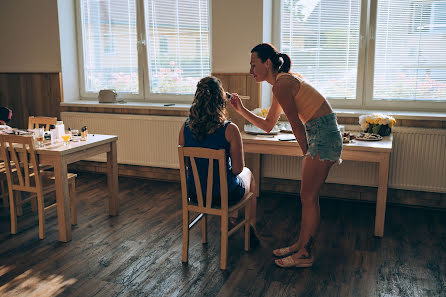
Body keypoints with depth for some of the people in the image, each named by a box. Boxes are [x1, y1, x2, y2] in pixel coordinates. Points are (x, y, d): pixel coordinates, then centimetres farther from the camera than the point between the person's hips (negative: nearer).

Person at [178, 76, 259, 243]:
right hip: (224, 196, -4)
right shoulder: (230, 130, -25)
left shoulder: (186, 126, -12)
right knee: (248, 173, 31)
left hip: (195, 193, 4)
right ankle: (251, 227, 42)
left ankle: (232, 218, 52)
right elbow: (237, 169, -17)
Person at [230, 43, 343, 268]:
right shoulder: (284, 82, 16)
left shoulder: (281, 85, -16)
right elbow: (268, 125, 19)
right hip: (320, 136, 10)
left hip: (324, 136, -10)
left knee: (309, 197, -2)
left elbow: (296, 125, -12)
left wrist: (307, 154, -3)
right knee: (307, 196, 14)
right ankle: (301, 245, 26)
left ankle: (305, 254, 10)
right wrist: (242, 110, 15)